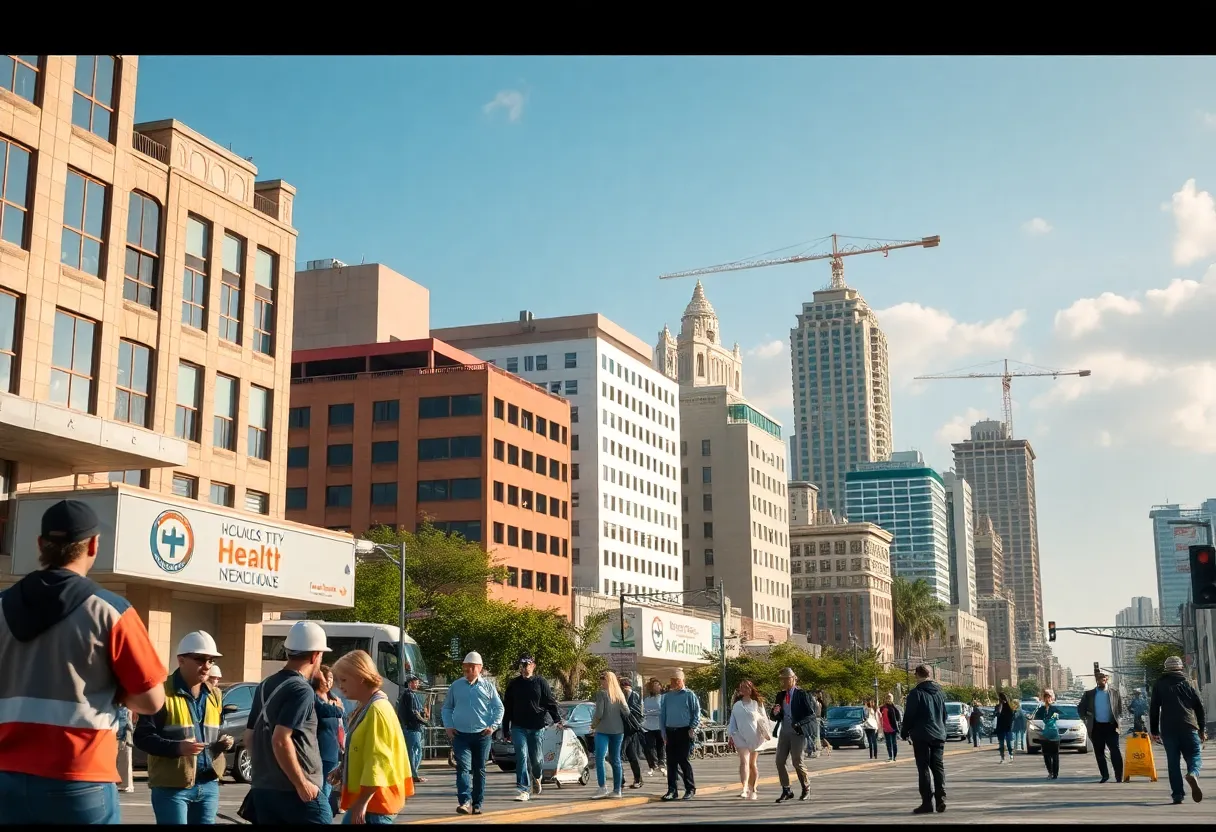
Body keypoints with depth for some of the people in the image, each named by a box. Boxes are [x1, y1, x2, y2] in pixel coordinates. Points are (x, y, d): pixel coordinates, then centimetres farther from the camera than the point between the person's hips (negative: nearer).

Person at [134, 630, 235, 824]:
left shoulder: (214, 694, 13)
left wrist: (222, 741, 2)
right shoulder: (162, 692, -10)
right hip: (171, 786, -6)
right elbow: (142, 737, -12)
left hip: (208, 785, 7)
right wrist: (177, 747, -26)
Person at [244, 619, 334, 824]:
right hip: (292, 790, -8)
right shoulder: (301, 690, -14)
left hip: (262, 788, 8)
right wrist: (302, 784, -18)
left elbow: (249, 737, 17)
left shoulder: (266, 686, 12)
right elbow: (281, 740, -23)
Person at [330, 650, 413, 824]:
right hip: (367, 797, 10)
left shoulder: (377, 710, -18)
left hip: (374, 800, -10)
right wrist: (342, 770, 12)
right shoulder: (364, 708, 13)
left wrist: (362, 802, -24)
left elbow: (378, 759, -23)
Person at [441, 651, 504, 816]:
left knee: (479, 770, 7)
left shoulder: (488, 686, 4)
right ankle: (464, 801, -20)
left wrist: (493, 726, -4)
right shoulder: (456, 686, 7)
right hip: (460, 734, 0)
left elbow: (499, 708, 8)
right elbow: (447, 707, 15)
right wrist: (448, 726, 3)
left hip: (482, 735, 0)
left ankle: (477, 804, 14)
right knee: (463, 767, -14)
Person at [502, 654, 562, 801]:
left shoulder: (541, 682, 1)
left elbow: (551, 702, -1)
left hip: (536, 727, 0)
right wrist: (505, 730, 9)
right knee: (522, 756, -11)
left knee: (536, 758, 8)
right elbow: (507, 709, 10)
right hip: (518, 727, 1)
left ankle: (536, 777, 40)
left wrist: (557, 720, -15)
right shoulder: (513, 684, 6)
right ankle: (523, 789, -10)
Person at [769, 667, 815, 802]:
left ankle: (806, 788, 19)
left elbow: (812, 714, -10)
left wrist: (800, 724, -22)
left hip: (798, 732, -6)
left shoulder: (802, 694, -7)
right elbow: (774, 718, 15)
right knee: (780, 762, -1)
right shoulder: (780, 696, 10)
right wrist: (775, 713, -8)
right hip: (784, 732, 6)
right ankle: (786, 791, 11)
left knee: (797, 762, -3)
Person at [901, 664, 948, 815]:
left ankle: (927, 802, -6)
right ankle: (941, 799, 4)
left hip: (921, 736, -6)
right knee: (938, 767, 10)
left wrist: (905, 732, 3)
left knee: (923, 768, -3)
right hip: (939, 735, 6)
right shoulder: (939, 692, 10)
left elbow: (909, 715, -11)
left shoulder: (916, 693, -11)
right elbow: (944, 714, 16)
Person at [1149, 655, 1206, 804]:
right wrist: (1202, 730, 13)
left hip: (1168, 729, 1)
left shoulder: (1159, 685, 9)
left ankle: (1177, 794, -2)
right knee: (1195, 755, 5)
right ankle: (1193, 774, -27)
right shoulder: (1188, 683, 10)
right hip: (1189, 728, 0)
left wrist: (1154, 731, 12)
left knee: (1173, 761, 5)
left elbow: (1153, 709, 7)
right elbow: (1200, 707, 8)